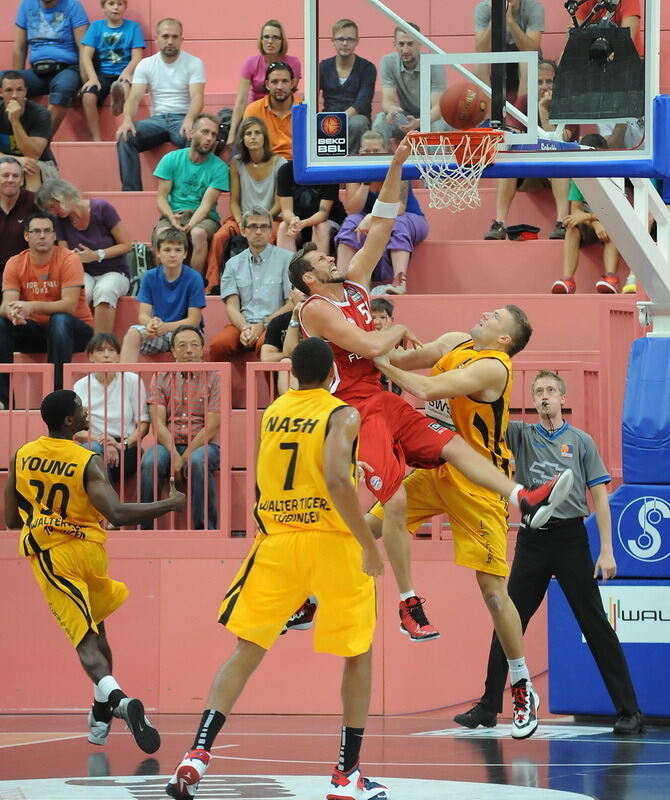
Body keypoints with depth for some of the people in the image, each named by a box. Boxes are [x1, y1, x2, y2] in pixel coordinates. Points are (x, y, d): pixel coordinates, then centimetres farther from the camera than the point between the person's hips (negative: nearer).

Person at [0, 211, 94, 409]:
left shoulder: (68, 260, -14)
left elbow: (69, 305, -24)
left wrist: (33, 306, -40)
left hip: (72, 332, -3)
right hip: (35, 331, 3)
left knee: (60, 320, -36)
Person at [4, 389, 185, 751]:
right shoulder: (88, 462, -15)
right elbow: (116, 513, -27)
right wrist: (169, 504, -17)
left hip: (51, 558, 1)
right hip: (89, 549, 0)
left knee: (85, 639, -3)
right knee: (94, 625, 25)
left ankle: (115, 698, -30)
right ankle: (102, 712, 30)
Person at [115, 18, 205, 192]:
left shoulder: (194, 63, 1)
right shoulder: (145, 65, 8)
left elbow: (197, 97, -12)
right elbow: (134, 97, -1)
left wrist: (189, 119, -35)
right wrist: (127, 119, -25)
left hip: (183, 119, -3)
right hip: (157, 119, 3)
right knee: (125, 136, -26)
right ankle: (130, 191, -26)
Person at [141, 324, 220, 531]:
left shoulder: (213, 378, 4)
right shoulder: (161, 378, 11)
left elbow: (212, 426, -4)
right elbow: (158, 423, 1)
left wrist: (185, 457, -13)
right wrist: (174, 455, -15)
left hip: (202, 444, -2)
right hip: (168, 443, 2)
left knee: (198, 462, -37)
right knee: (150, 463, -32)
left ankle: (206, 528, -28)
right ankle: (144, 527, -25)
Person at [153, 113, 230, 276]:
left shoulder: (219, 167, 1)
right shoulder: (171, 159, 5)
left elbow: (207, 203, -8)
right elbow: (162, 197, 2)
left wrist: (190, 226, -25)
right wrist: (172, 218, -19)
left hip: (203, 217, -1)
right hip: (173, 215, 1)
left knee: (199, 233, -37)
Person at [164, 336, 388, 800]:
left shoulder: (273, 412, 12)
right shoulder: (342, 415, -6)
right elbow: (336, 481, -20)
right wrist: (368, 546, -17)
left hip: (278, 540, 4)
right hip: (332, 540, -4)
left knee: (247, 650, 8)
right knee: (359, 654, 11)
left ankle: (198, 755, -8)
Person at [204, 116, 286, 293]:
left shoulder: (278, 163, -2)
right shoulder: (237, 163, 6)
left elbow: (279, 204, -2)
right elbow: (234, 200, 7)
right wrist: (240, 222, -11)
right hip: (243, 217, 3)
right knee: (219, 237, -29)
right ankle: (211, 284, -29)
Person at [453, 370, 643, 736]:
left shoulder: (581, 442, 3)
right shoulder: (520, 436, 8)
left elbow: (599, 496, 1)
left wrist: (606, 550, -6)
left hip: (570, 539, -3)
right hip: (532, 538, 3)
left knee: (595, 624, -4)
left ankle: (629, 710, -2)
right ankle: (488, 707, 15)